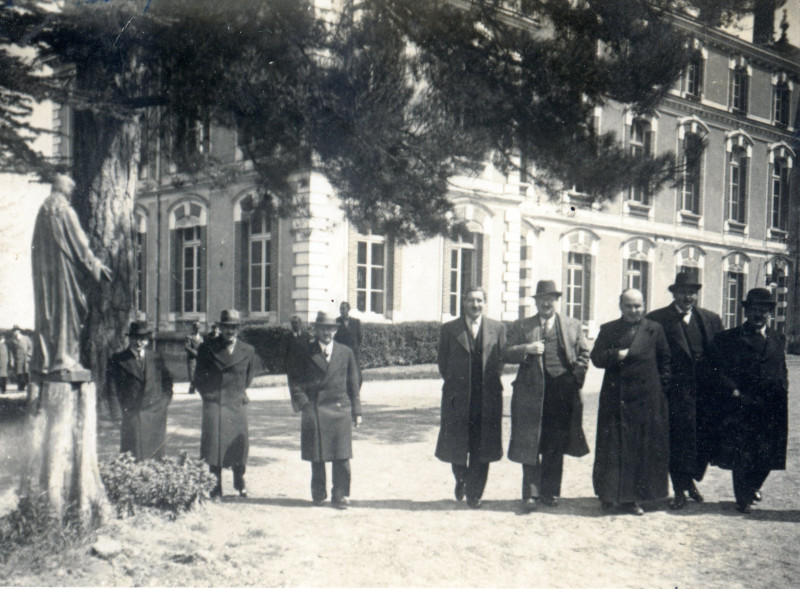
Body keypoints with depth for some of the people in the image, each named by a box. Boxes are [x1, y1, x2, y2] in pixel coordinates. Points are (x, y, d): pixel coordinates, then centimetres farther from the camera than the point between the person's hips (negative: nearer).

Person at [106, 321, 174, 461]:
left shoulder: (156, 358, 14)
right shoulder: (117, 359, 4)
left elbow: (167, 380, 21)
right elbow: (112, 384, 4)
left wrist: (164, 400, 8)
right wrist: (123, 405, -3)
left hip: (155, 413, 3)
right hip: (131, 415, -3)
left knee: (155, 455, 1)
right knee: (133, 459, -7)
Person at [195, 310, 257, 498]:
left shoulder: (248, 351, 4)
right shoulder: (207, 348, 1)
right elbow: (199, 377, 9)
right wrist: (209, 395, 6)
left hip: (237, 404, 1)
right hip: (214, 404, -1)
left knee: (239, 443, 3)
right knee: (213, 443, -3)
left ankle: (240, 483, 22)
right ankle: (216, 487, 7)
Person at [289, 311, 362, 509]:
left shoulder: (346, 353, 10)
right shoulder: (305, 353, 4)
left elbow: (353, 383, 11)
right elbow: (295, 383, 5)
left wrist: (356, 411, 7)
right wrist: (304, 404, -8)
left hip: (340, 411, 1)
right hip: (314, 412, -1)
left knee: (342, 457, -2)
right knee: (316, 457, 7)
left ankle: (340, 496, 7)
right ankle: (318, 494, 21)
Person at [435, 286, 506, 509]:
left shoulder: (497, 328, 6)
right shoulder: (449, 329, 3)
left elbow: (501, 359, 9)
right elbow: (443, 362, 7)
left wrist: (489, 384, 5)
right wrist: (454, 384, 5)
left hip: (487, 398, 0)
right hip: (457, 398, 0)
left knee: (481, 450, 2)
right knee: (456, 446, 7)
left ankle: (474, 494, 15)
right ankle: (461, 480, 35)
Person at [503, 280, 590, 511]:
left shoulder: (573, 326, 14)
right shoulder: (521, 326, 10)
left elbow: (583, 354, 15)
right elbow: (507, 354, 4)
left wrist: (576, 378, 1)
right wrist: (527, 349, -13)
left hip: (563, 394, 1)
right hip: (531, 393, -1)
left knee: (555, 446, 7)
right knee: (530, 445, -1)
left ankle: (550, 492, 18)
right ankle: (530, 494, 6)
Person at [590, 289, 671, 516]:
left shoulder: (655, 330, 6)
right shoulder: (608, 330, 7)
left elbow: (665, 360, 9)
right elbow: (596, 357, -1)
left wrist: (660, 385, 1)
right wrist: (617, 355, -17)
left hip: (646, 400, 0)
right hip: (615, 399, 0)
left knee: (642, 448, 3)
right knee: (612, 446, 3)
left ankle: (630, 496, 12)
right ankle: (608, 493, 14)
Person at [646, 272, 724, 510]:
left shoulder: (711, 319, 12)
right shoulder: (657, 319, -1)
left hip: (706, 390, 4)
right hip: (676, 390, -4)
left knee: (703, 439, 9)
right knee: (678, 439, -2)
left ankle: (690, 480, 30)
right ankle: (680, 490, 8)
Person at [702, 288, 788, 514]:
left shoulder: (779, 340, 14)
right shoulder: (727, 339, 1)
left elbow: (782, 372, 19)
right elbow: (714, 369, -4)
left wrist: (780, 393, 5)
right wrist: (735, 392, -11)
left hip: (770, 410, 3)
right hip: (738, 408, -3)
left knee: (767, 454, 5)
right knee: (741, 455, 1)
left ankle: (752, 487, 34)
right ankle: (743, 498, 19)